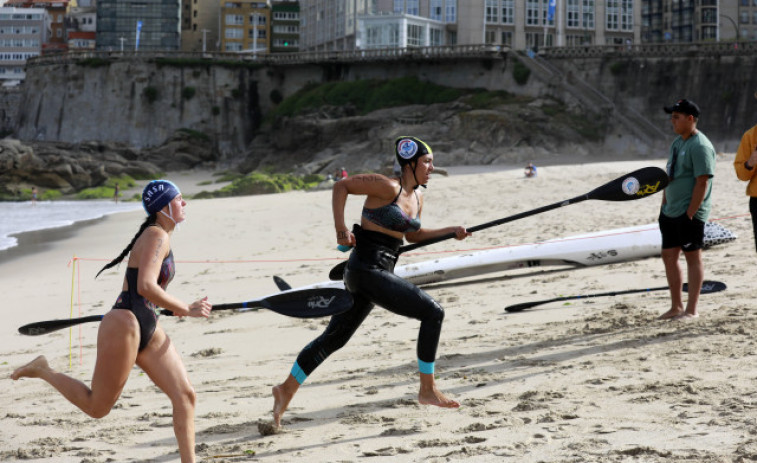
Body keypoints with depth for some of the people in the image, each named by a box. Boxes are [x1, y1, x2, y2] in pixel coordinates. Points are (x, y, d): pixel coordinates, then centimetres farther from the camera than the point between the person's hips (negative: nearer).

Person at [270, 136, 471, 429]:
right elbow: (341, 186, -11)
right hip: (366, 270, -9)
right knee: (432, 313, -9)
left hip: (378, 273, 9)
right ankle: (427, 390, -1)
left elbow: (413, 235, 28)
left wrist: (451, 231, 18)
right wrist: (340, 229, -18)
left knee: (334, 338, 14)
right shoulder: (388, 187, -12)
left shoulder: (417, 197, 14)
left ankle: (287, 390, 22)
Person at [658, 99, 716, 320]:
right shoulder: (677, 143, 14)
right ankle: (676, 306, 19)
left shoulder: (700, 146, -15)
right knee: (669, 256, 10)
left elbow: (702, 182, -19)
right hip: (671, 212, 9)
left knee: (692, 256, -2)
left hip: (690, 213, -9)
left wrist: (690, 213, -21)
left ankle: (691, 310, 3)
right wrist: (663, 206, 17)